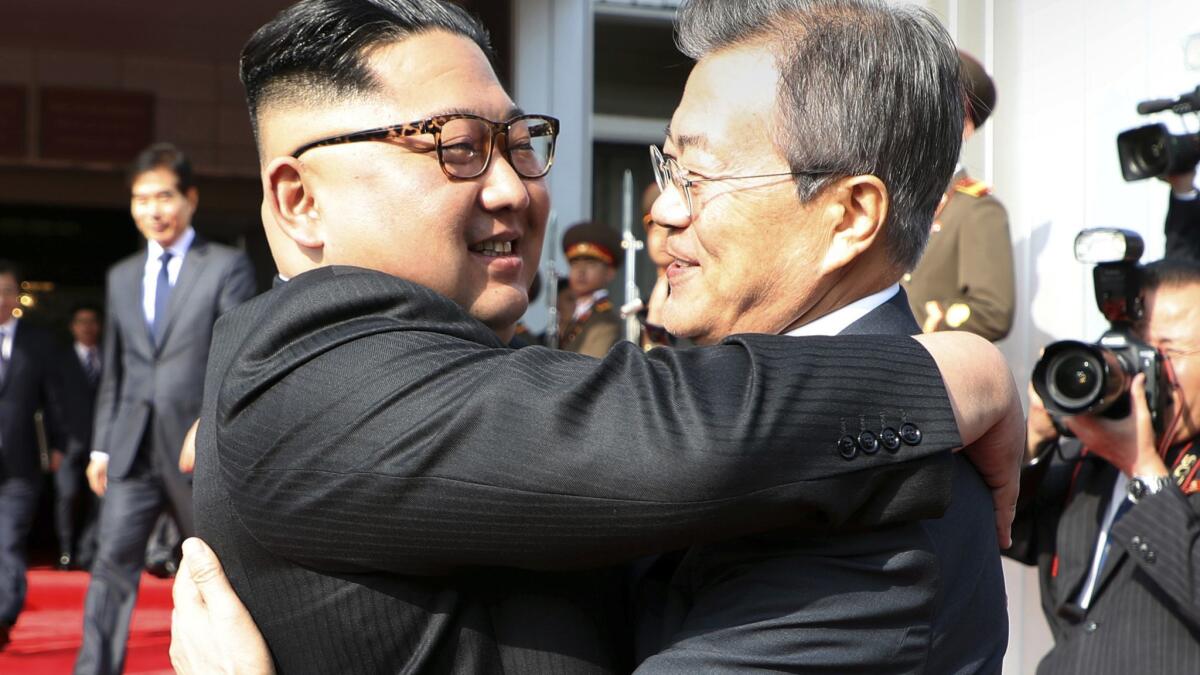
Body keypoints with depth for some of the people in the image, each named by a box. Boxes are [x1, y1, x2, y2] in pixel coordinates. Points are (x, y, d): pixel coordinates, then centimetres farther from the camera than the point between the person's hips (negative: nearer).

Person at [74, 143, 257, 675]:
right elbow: (113, 371, 18)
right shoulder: (121, 277, 16)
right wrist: (101, 445, 12)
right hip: (133, 448, 4)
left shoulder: (227, 267, 0)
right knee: (113, 560, -7)